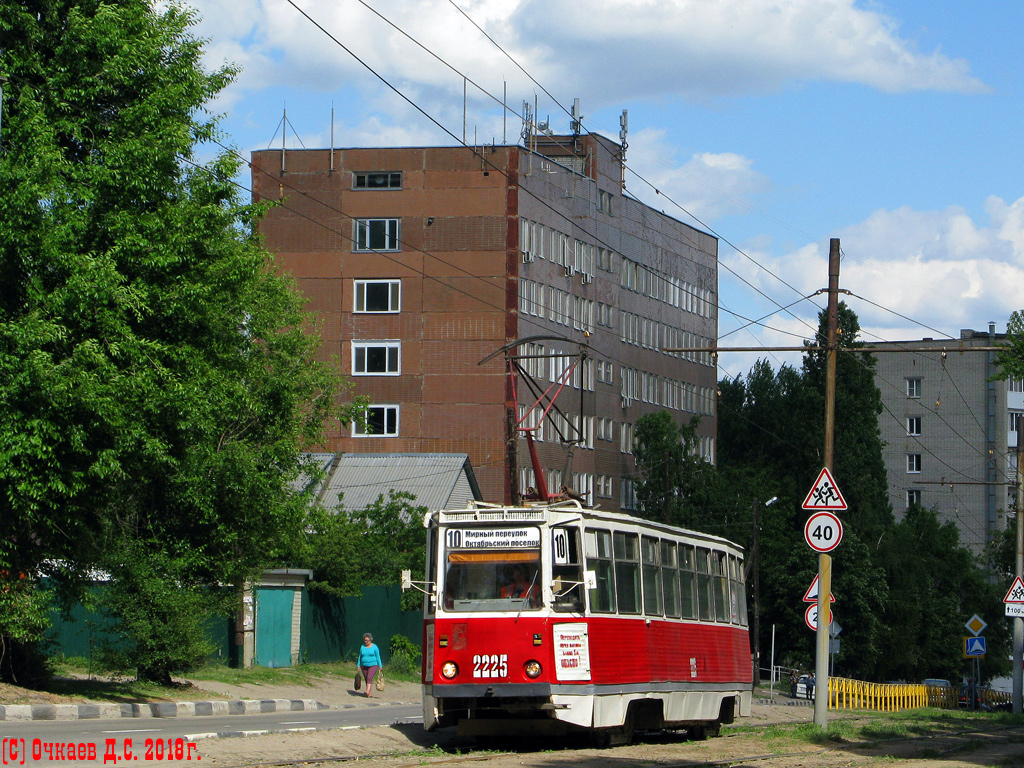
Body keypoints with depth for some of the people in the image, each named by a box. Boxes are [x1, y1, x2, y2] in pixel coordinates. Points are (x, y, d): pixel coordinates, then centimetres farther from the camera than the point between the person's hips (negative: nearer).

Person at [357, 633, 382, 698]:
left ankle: (367, 692, -35)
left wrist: (380, 666, -3)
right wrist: (358, 666, 8)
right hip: (364, 666, 4)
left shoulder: (374, 647, -3)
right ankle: (370, 694, 16)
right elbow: (360, 657, 12)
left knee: (369, 678, -21)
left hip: (373, 665, -4)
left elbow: (378, 657, -1)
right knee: (366, 680, 5)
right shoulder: (362, 647, 6)